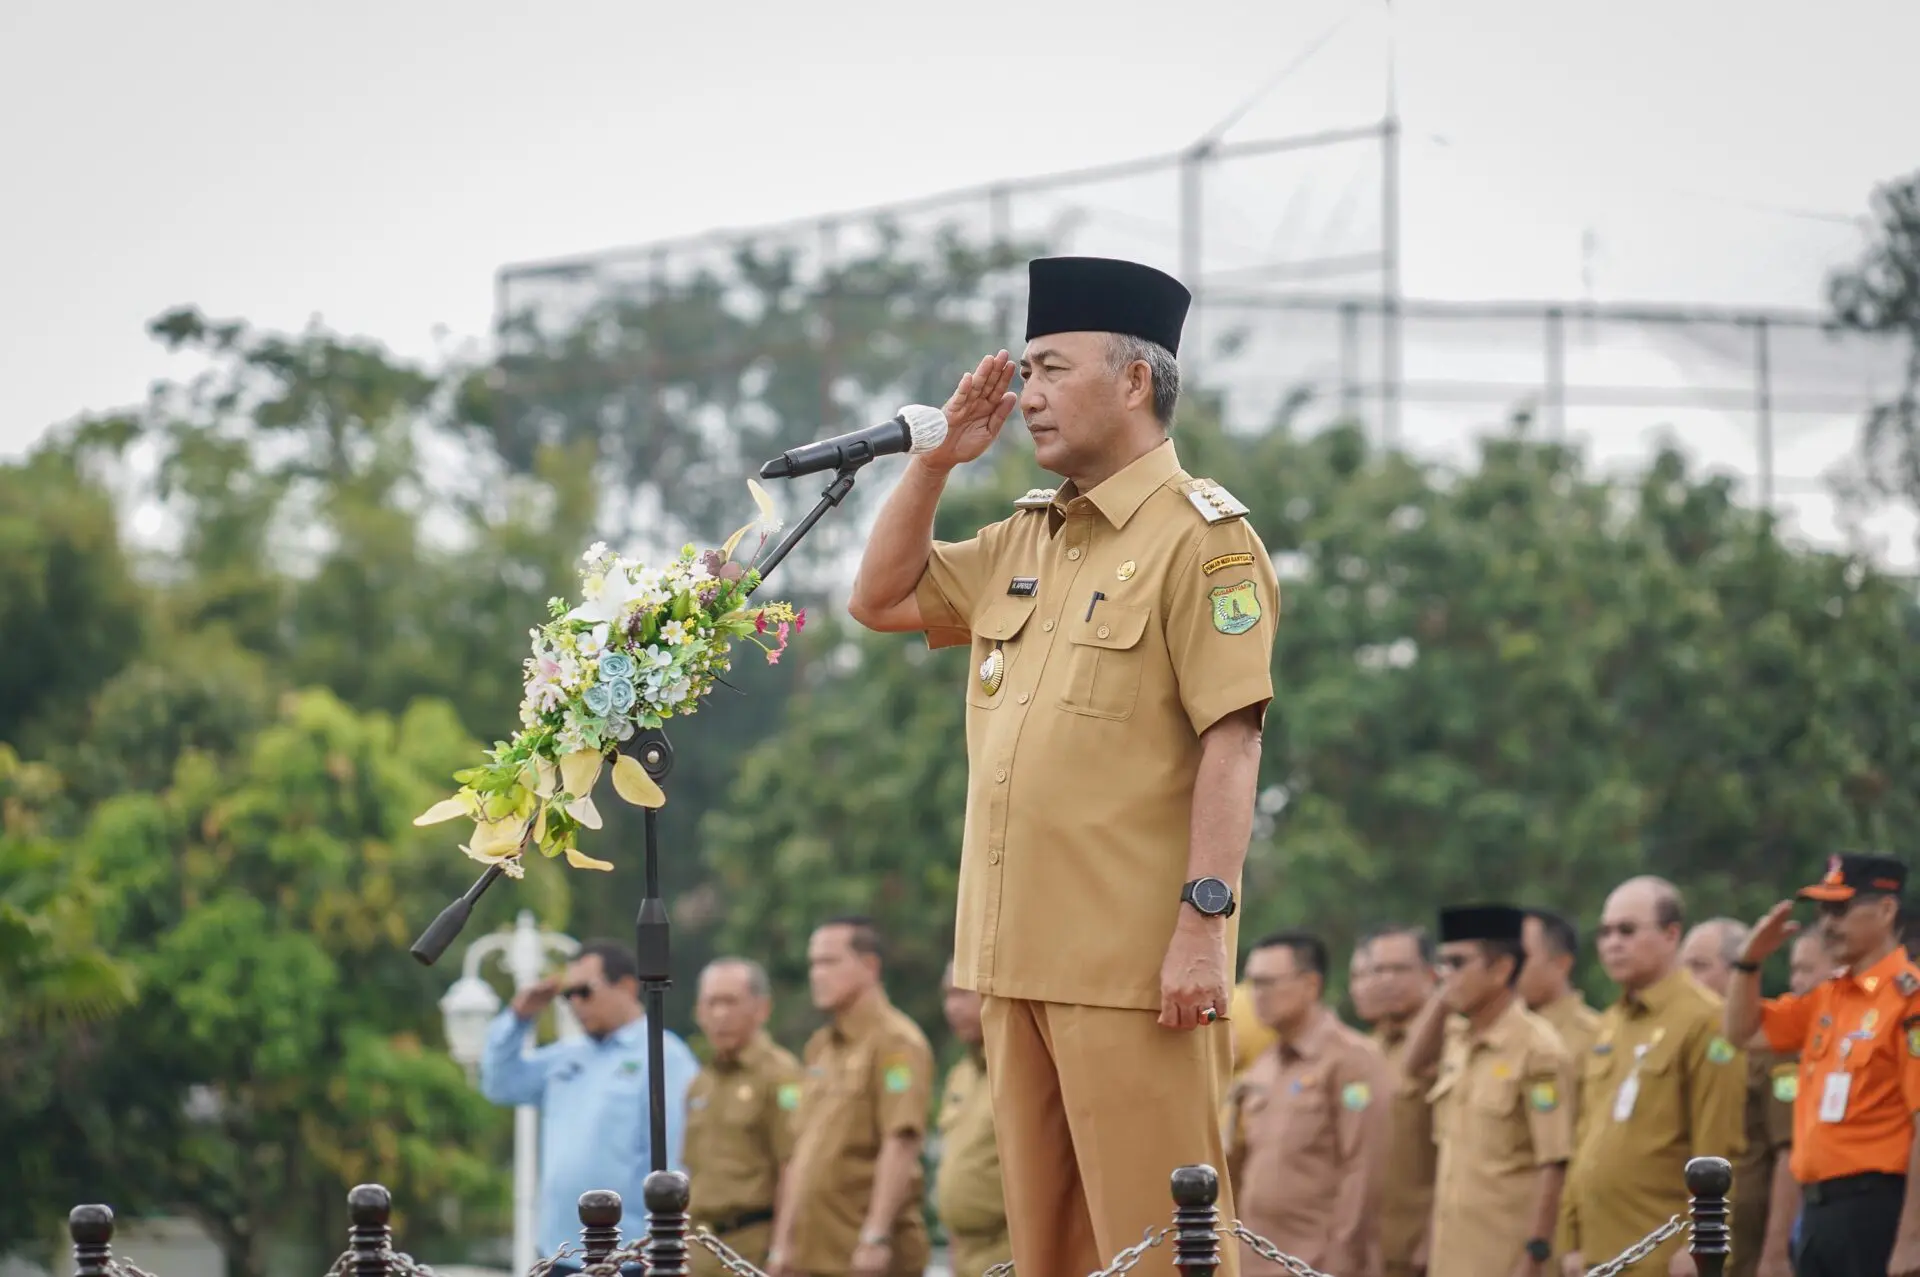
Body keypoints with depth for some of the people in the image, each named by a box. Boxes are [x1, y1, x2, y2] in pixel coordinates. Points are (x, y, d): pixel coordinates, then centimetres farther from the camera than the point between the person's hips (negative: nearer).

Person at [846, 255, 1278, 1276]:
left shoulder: (1201, 536, -7)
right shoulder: (1022, 541, 18)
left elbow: (1231, 739, -13)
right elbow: (879, 600, 27)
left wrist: (1205, 921, -20)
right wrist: (936, 461, 15)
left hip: (1135, 961, -8)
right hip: (1017, 953, 8)